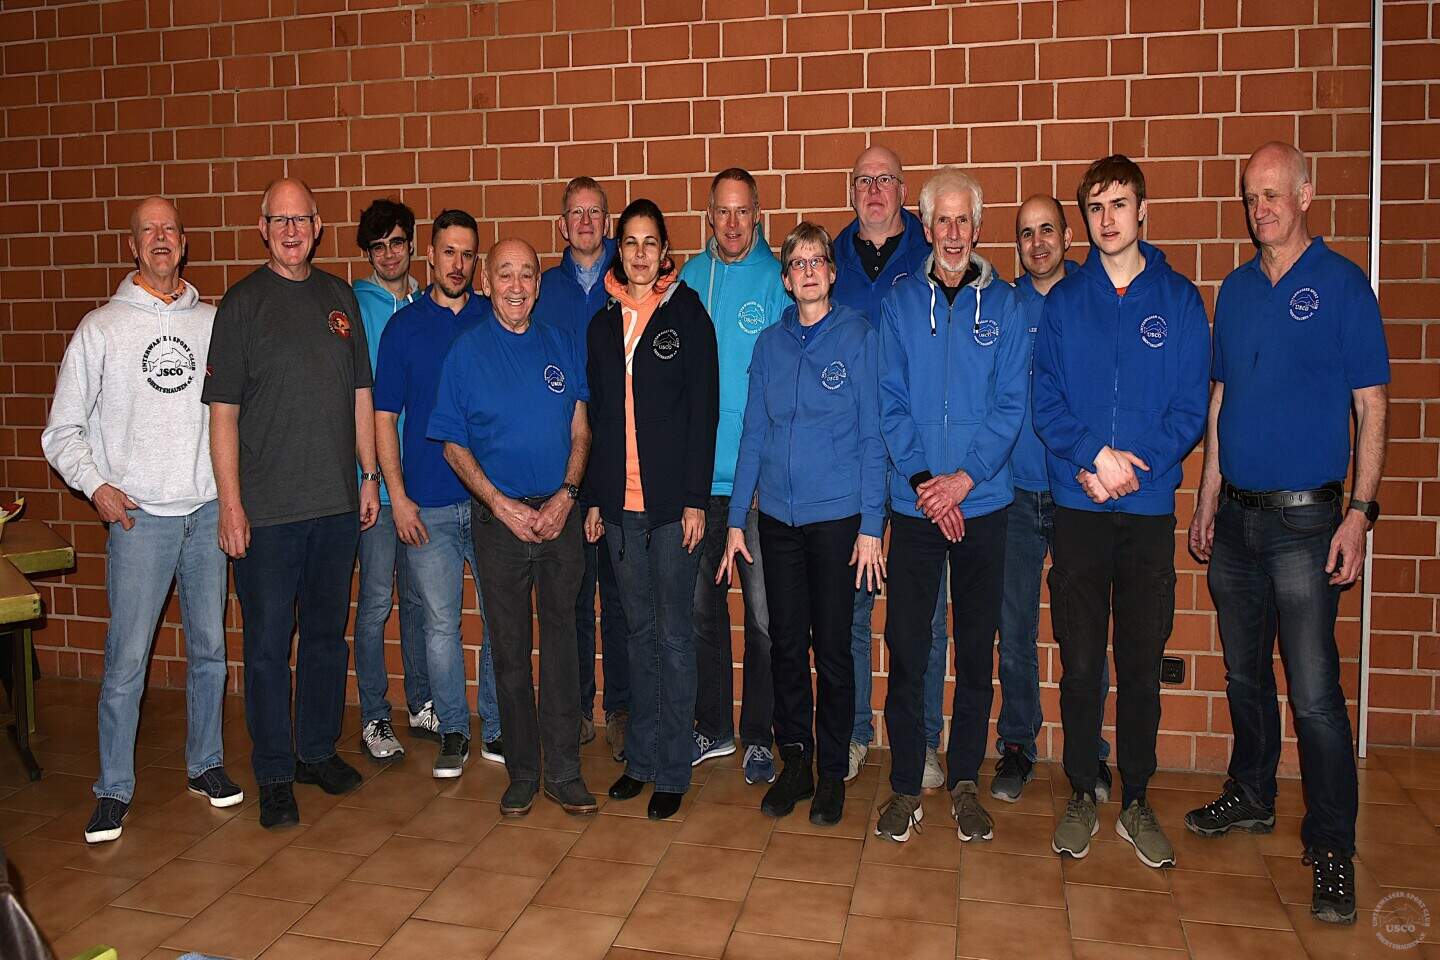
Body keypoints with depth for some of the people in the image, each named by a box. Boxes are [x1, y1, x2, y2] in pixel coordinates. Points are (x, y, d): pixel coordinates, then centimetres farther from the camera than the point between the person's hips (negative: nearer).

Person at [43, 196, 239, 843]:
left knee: (210, 648, 10)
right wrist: (96, 484, -8)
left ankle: (206, 764, 25)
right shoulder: (101, 328, 2)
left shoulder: (213, 322, 8)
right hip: (139, 516, -2)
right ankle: (114, 790, 11)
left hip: (209, 509, 3)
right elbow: (62, 431, 4)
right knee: (126, 658, -2)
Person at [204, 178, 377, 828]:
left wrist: (369, 475, 9)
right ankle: (275, 775, 16)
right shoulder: (242, 305, -3)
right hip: (267, 509, -4)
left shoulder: (339, 297, 9)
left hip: (337, 504, 4)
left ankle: (318, 750, 30)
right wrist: (230, 505, -10)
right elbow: (223, 413, -6)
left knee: (328, 633, 14)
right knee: (268, 645, 2)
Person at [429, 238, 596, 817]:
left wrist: (564, 497, -8)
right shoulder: (467, 351, 0)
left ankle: (563, 770, 16)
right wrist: (504, 507, -9)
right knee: (511, 648, 6)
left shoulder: (562, 346, 6)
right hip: (499, 515, -1)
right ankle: (522, 772, 19)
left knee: (562, 640, 5)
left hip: (559, 513, 2)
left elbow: (580, 431, 7)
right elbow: (454, 445, 1)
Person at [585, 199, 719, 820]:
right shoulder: (602, 325, 12)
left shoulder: (688, 317, -1)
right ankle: (641, 757, 24)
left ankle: (673, 770, 12)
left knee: (674, 634, 1)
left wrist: (696, 500, -10)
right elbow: (597, 418, 14)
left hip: (672, 502, -4)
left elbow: (704, 413, -5)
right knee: (639, 631, 12)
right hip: (620, 504, 4)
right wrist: (594, 499, 9)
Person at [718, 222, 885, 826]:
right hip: (777, 516, 3)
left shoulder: (858, 337, -1)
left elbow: (871, 436, -3)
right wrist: (736, 520, 6)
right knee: (786, 645, 9)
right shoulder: (769, 344, 8)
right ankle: (795, 762, 25)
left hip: (838, 516, -3)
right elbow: (753, 434, 10)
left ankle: (833, 772, 20)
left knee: (832, 649, 4)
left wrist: (871, 527, -8)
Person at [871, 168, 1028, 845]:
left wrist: (965, 477, -14)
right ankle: (905, 784, 16)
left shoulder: (1003, 305, 3)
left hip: (983, 502, 0)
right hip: (914, 503, 0)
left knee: (977, 650, 8)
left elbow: (1011, 403, -2)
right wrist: (922, 480, -12)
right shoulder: (900, 302, 4)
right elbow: (890, 402, -1)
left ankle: (965, 781, 23)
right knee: (907, 647, 3)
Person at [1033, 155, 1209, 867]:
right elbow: (1045, 402, 0)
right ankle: (1082, 796, 21)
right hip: (1077, 507, 0)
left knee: (1142, 663, 7)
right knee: (1081, 662, 6)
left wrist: (1136, 462, -14)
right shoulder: (1063, 301, 6)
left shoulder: (1179, 300, 4)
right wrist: (1096, 454, -15)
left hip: (1149, 506, 0)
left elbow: (1191, 409, 0)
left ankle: (1136, 802, 22)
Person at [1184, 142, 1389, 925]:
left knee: (1314, 690, -4)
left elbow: (1370, 406, -6)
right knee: (1244, 671, 16)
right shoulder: (1235, 288, 10)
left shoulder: (1342, 285, -4)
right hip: (1235, 514, 5)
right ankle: (1250, 797, 33)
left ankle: (1332, 847, 8)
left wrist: (1360, 511, -13)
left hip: (1305, 516, -5)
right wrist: (1207, 501, 12)